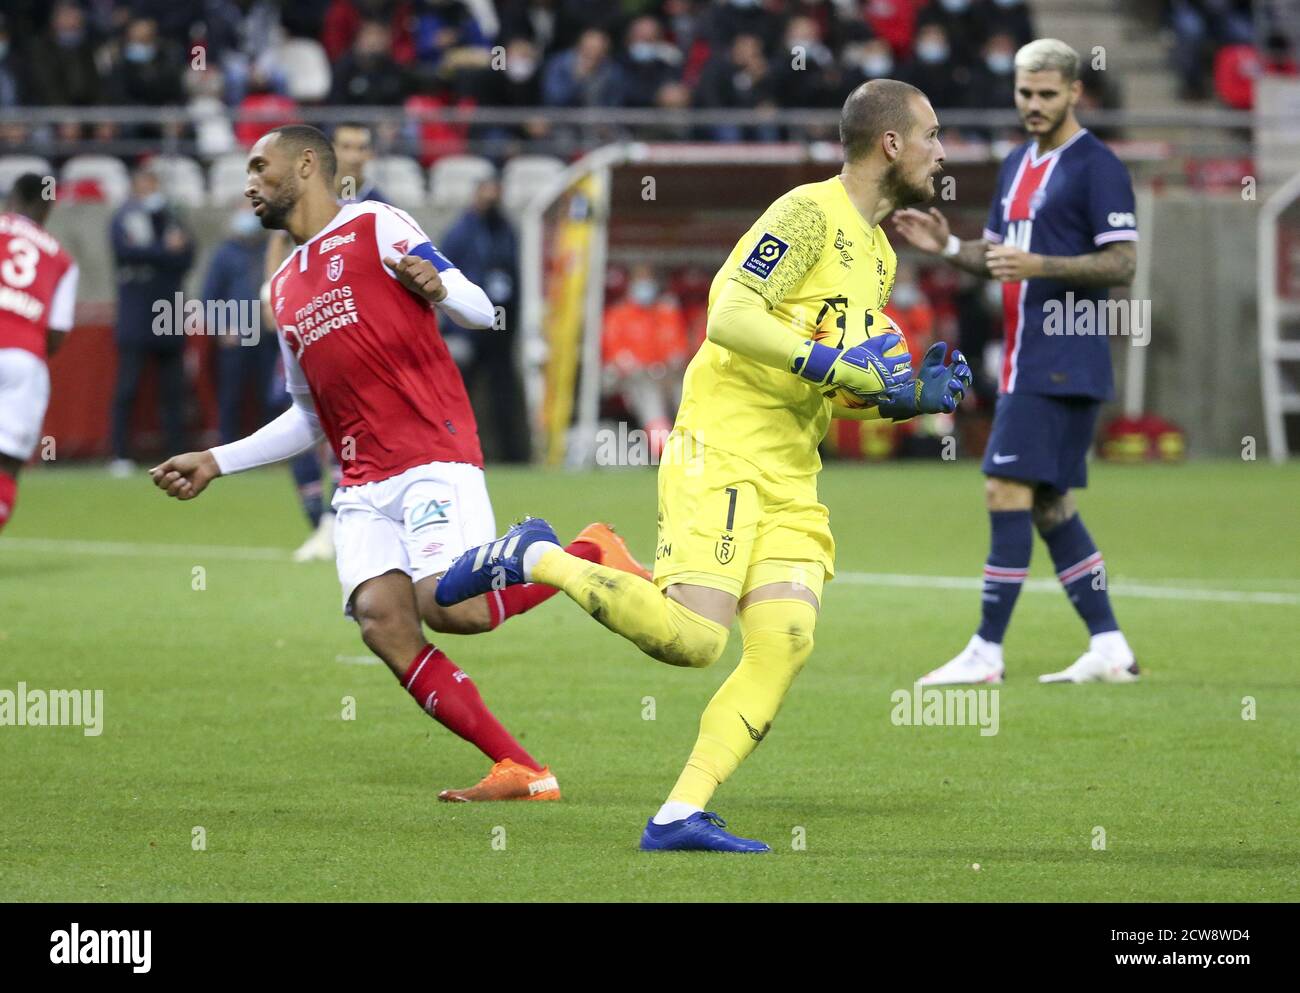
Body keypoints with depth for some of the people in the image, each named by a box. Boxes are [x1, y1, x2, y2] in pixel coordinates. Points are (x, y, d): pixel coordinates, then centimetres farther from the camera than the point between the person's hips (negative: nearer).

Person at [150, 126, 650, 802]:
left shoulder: (375, 227, 5)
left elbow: (480, 312, 0)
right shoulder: (285, 289, 24)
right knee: (382, 621, -16)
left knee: (449, 605, -25)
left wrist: (436, 288, -23)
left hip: (434, 456, -6)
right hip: (362, 485, 6)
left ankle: (591, 556, 1)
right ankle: (522, 772, -14)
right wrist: (215, 462, 24)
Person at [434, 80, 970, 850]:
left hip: (791, 479, 9)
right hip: (722, 450, -9)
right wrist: (839, 366, -22)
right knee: (692, 637, -19)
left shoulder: (878, 256, 21)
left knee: (785, 645, -9)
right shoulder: (811, 213, -8)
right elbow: (731, 318, -20)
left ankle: (680, 816, -10)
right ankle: (534, 559, 1)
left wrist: (912, 397, 9)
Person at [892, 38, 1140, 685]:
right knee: (1050, 507, 10)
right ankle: (1109, 650, 14)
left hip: (1063, 364, -9)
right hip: (1025, 362, 9)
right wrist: (947, 246, 4)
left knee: (1007, 493, -11)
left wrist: (1039, 265, -25)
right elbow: (997, 256, 23)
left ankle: (987, 652, -8)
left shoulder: (1096, 167, -10)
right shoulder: (1016, 166, 17)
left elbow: (1122, 264, -15)